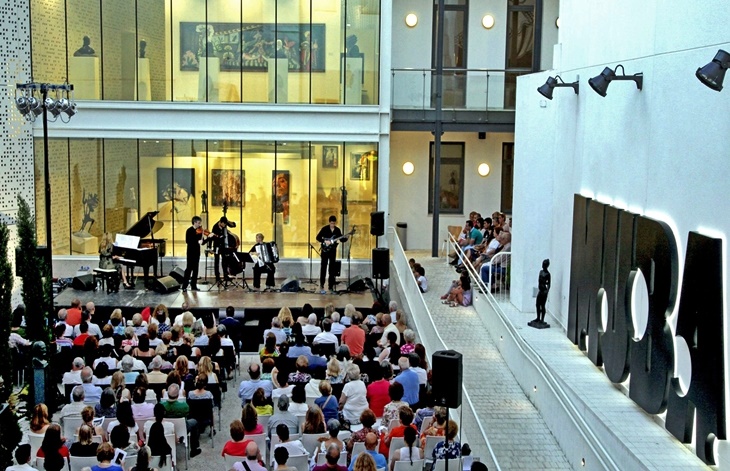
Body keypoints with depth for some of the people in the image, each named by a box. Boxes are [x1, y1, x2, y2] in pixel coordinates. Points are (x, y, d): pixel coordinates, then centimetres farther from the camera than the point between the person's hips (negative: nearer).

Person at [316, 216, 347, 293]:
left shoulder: (337, 230, 6)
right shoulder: (324, 229, -6)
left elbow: (342, 239, 9)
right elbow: (318, 237, -6)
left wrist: (346, 238, -11)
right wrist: (325, 241, -19)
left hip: (333, 251, 4)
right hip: (325, 250, -4)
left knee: (332, 268, 6)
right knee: (323, 267, -5)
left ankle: (331, 285, 12)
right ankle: (322, 286, -2)